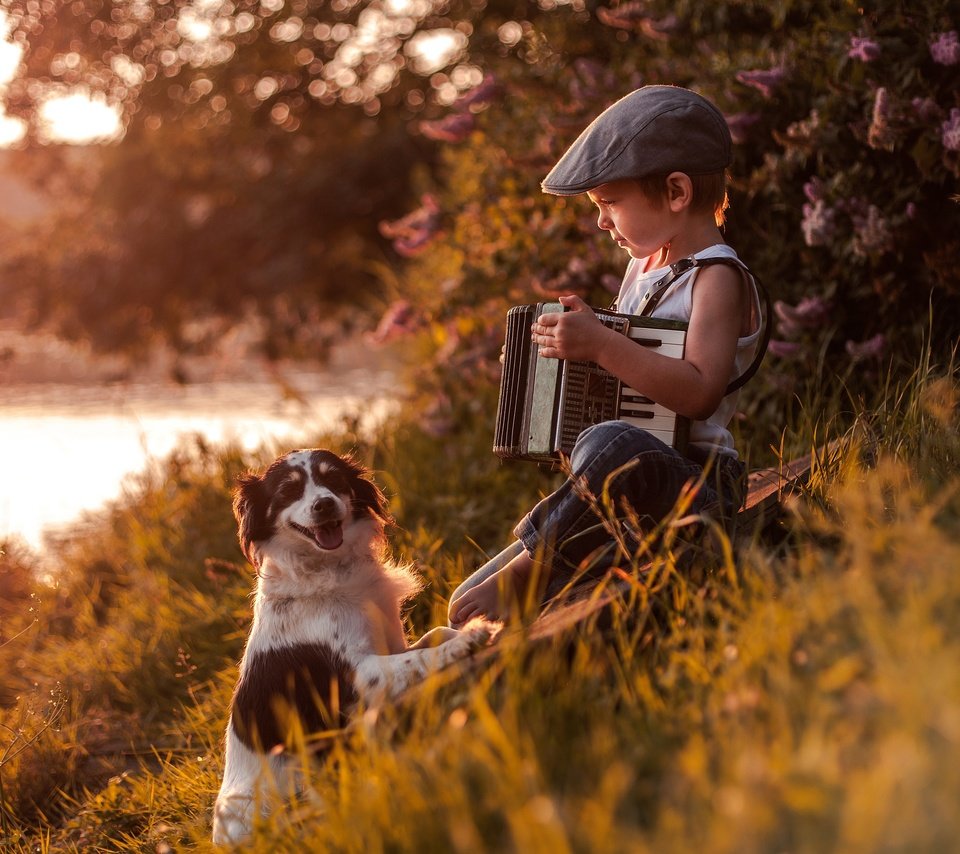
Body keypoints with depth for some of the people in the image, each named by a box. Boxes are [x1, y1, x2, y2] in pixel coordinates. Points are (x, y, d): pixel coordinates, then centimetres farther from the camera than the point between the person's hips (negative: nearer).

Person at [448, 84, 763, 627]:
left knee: (610, 447, -42)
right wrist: (572, 347, 14)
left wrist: (602, 344, -28)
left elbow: (699, 391, -25)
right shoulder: (644, 267, 18)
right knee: (471, 614, -3)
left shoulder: (718, 278, -8)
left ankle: (527, 569, -26)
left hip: (695, 484, -8)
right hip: (625, 499, 8)